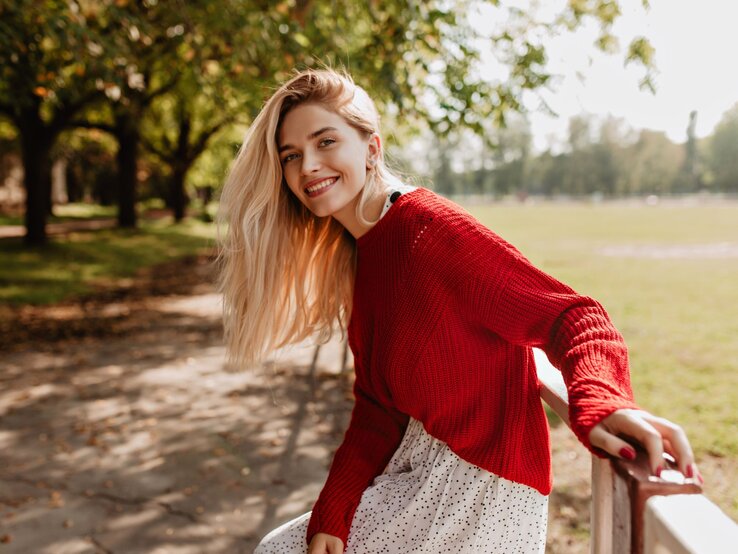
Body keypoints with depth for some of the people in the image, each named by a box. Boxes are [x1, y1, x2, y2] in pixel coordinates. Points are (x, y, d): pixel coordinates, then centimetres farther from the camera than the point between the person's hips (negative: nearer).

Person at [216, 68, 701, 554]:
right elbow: (376, 406, 4)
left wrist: (603, 404, -43)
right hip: (416, 465, 8)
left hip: (479, 485, -7)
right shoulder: (357, 258, 5)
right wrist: (329, 514, -5)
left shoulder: (428, 225, -19)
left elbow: (570, 315, -23)